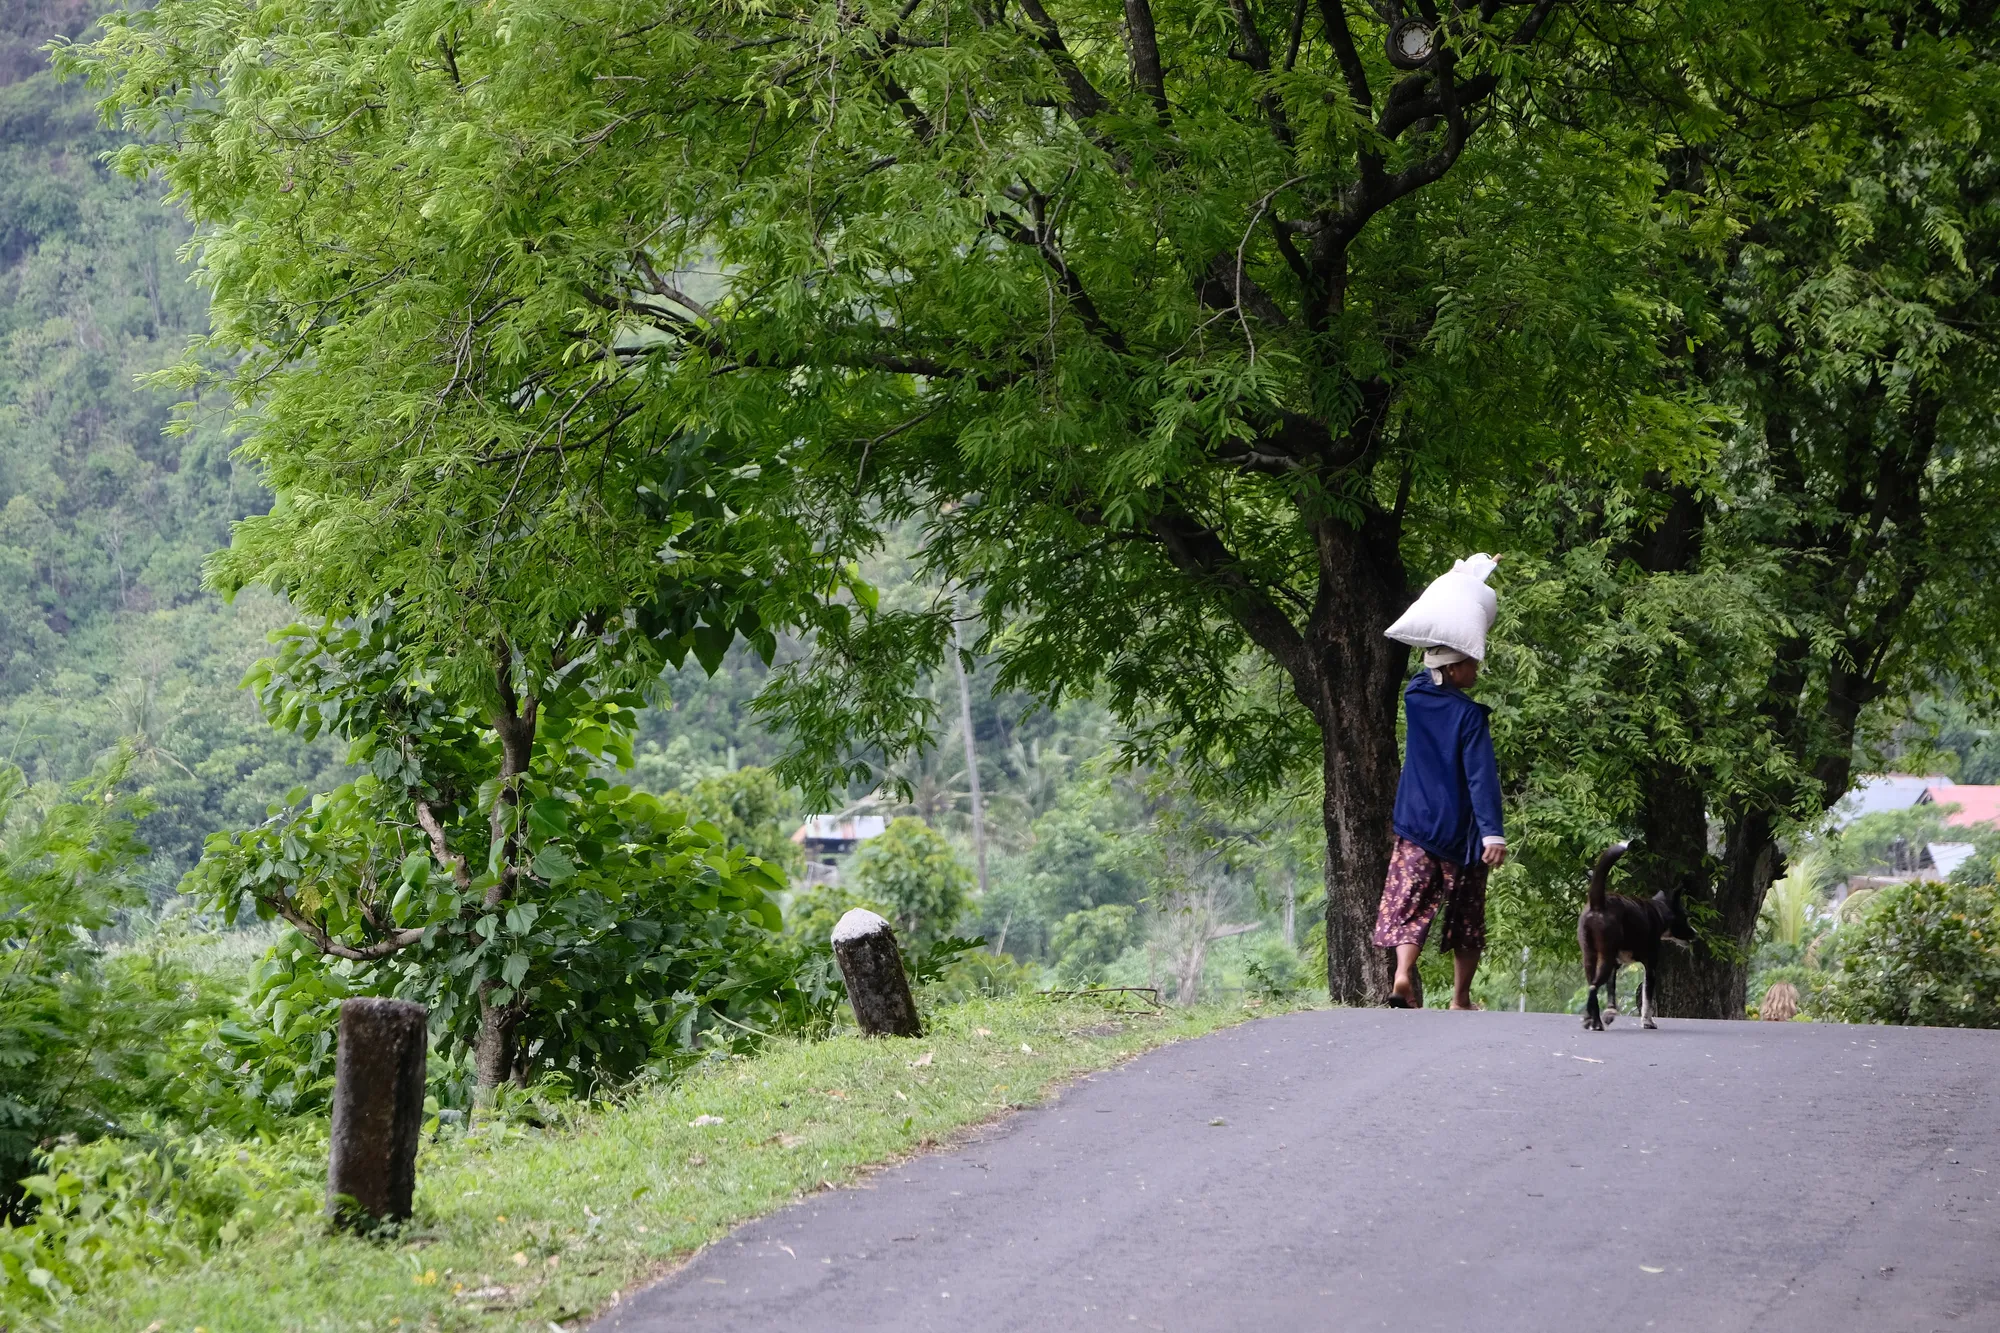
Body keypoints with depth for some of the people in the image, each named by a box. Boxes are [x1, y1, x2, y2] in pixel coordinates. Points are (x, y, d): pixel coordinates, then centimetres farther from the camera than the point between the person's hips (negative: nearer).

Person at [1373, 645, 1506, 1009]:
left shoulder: (1415, 697, 2)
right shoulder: (1469, 715, -14)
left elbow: (1425, 677, 27)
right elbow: (1482, 777, -21)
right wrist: (1493, 832, -26)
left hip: (1417, 827, 4)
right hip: (1460, 830, -3)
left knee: (1409, 904, -3)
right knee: (1466, 917, 9)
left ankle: (1403, 972, -27)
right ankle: (1460, 999, 13)